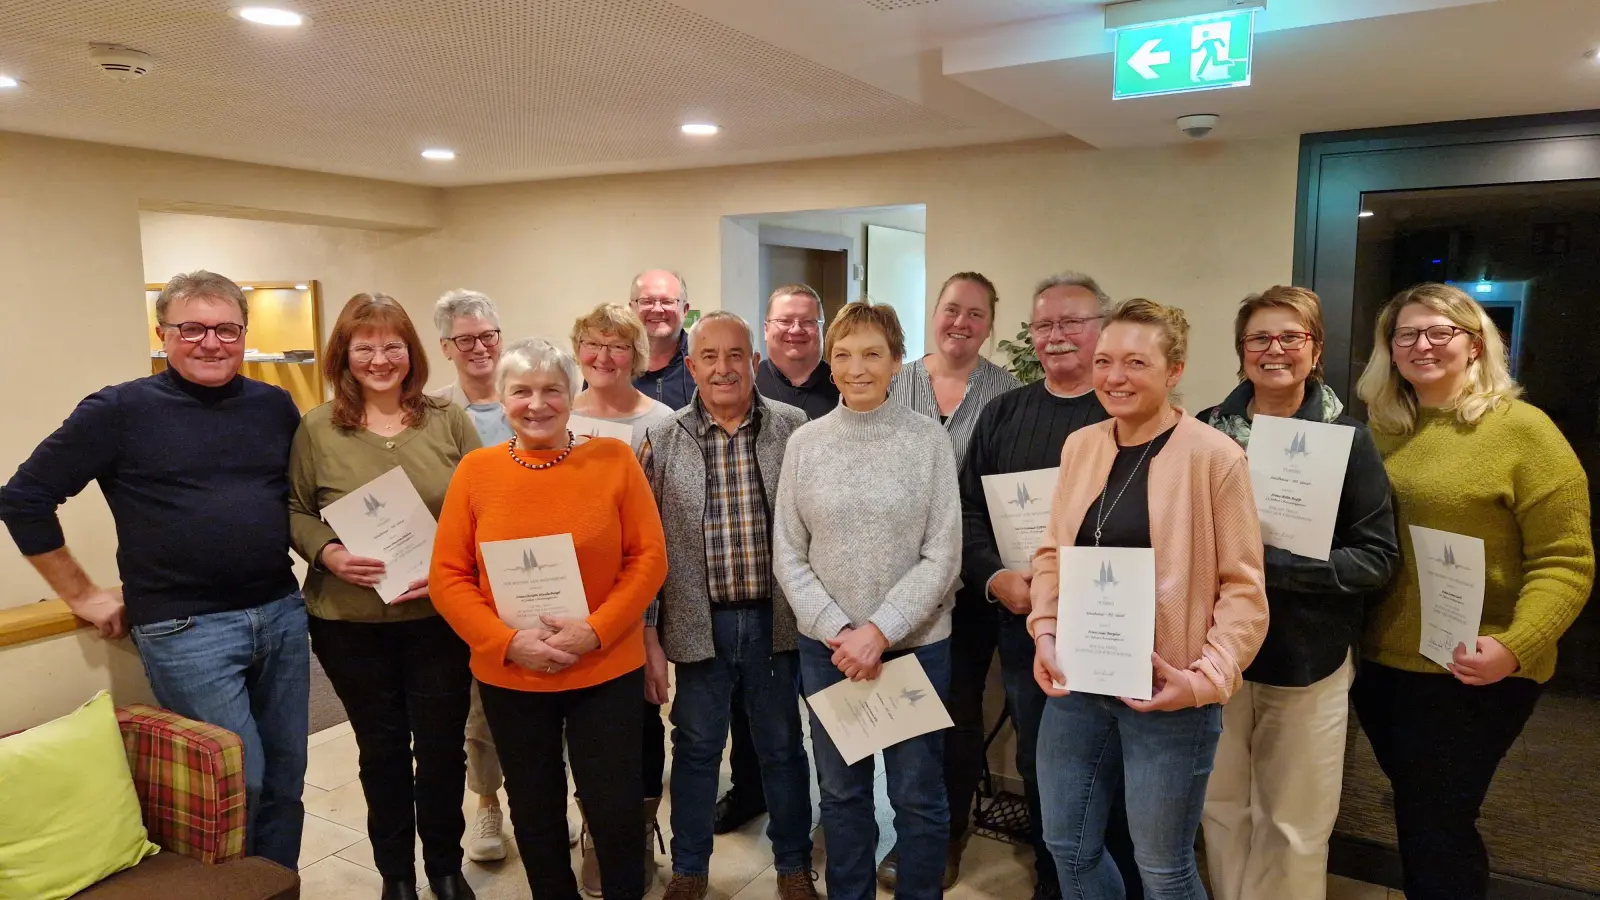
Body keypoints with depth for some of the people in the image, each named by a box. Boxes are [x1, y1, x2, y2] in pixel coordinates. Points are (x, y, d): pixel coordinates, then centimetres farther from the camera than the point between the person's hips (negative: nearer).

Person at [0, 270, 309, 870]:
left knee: (285, 777, 12)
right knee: (239, 782, -2)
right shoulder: (120, 410, -5)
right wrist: (83, 595, 0)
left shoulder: (275, 406, 6)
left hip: (282, 614, 4)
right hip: (184, 629, -4)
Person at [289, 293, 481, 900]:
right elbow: (294, 511, 4)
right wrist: (326, 553, -14)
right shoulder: (316, 429, -1)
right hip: (350, 623, 0)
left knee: (442, 746, 10)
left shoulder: (449, 422, 0)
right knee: (382, 749, 15)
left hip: (441, 616, 0)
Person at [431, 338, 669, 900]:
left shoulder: (614, 459, -5)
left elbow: (649, 559, -6)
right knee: (534, 812, 18)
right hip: (507, 677, 2)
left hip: (607, 672, -1)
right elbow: (447, 577, -3)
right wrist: (508, 642, -16)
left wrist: (595, 630, -18)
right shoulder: (475, 470, -2)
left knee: (617, 811, 7)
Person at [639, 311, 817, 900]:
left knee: (783, 748, 14)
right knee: (696, 750, 14)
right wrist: (646, 637, -1)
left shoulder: (792, 429, -3)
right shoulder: (663, 440, -2)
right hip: (699, 625, 0)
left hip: (776, 621, 0)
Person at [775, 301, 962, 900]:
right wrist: (838, 631, -11)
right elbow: (788, 556, 0)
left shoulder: (928, 439, -6)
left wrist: (879, 631, -16)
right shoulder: (805, 443, -1)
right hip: (827, 647, 2)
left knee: (919, 795, 11)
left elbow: (942, 558, -8)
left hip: (915, 644, -2)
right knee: (840, 793, 16)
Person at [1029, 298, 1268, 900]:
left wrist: (1206, 678, -18)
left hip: (1165, 692, -5)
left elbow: (1243, 587, -9)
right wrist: (1045, 634, -2)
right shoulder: (1079, 445, 5)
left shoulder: (1214, 456, -11)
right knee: (1068, 846, 17)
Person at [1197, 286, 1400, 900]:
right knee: (1221, 810, 14)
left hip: (1308, 659, -2)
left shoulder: (1347, 438, -4)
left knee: (1296, 825, 10)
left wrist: (1268, 563, -20)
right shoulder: (1207, 431, 2)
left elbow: (1378, 557, -9)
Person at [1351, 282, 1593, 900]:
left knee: (1436, 828, 5)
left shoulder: (1523, 430, -9)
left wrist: (1514, 647, -26)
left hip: (1472, 676, -5)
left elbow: (1565, 562, -13)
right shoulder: (1379, 430, 7)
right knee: (1417, 819, 19)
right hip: (1378, 663, 5)